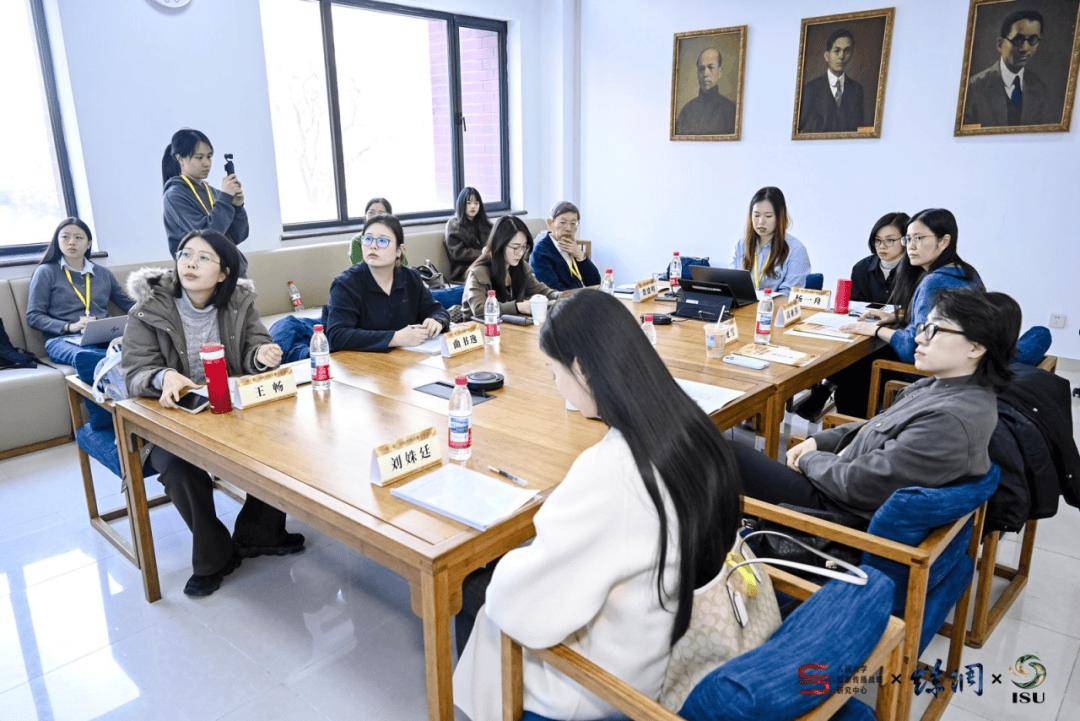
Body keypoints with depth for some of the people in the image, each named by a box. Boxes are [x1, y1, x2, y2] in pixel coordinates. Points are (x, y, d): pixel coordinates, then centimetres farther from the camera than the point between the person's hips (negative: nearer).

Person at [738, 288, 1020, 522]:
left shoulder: (952, 420, -28)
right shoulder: (942, 386, 1)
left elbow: (859, 484, -25)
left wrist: (809, 459, -8)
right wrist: (818, 441, 3)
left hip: (847, 513, -9)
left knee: (735, 456, -6)